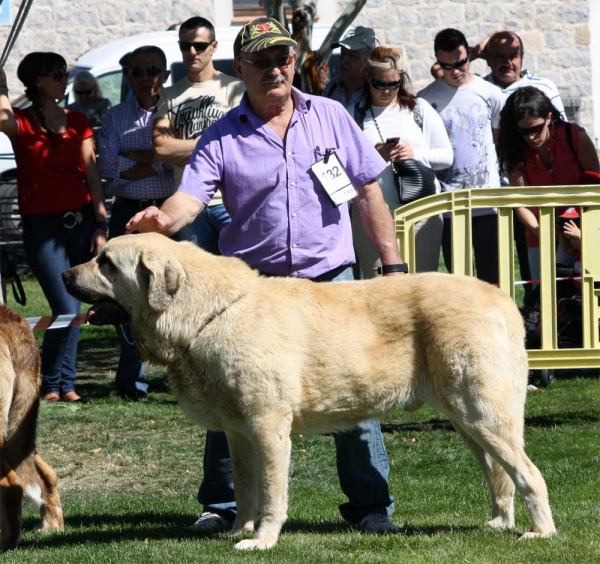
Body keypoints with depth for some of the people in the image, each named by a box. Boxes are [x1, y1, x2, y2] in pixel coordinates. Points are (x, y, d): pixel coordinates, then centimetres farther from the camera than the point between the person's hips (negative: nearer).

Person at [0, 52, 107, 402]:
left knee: (72, 308, 6)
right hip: (42, 226, -4)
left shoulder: (77, 122, 9)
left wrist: (101, 224, 2)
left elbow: (92, 174, 7)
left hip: (81, 221, 4)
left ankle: (65, 383, 18)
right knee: (67, 308, -11)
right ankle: (52, 383, 5)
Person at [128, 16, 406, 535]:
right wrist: (162, 219, -34)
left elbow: (369, 192, 7)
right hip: (252, 284, 0)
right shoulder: (222, 137, 2)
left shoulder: (329, 117, 5)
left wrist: (393, 264, 2)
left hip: (330, 278, 0)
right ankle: (221, 505, 17)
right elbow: (191, 198, -11)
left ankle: (371, 505, 8)